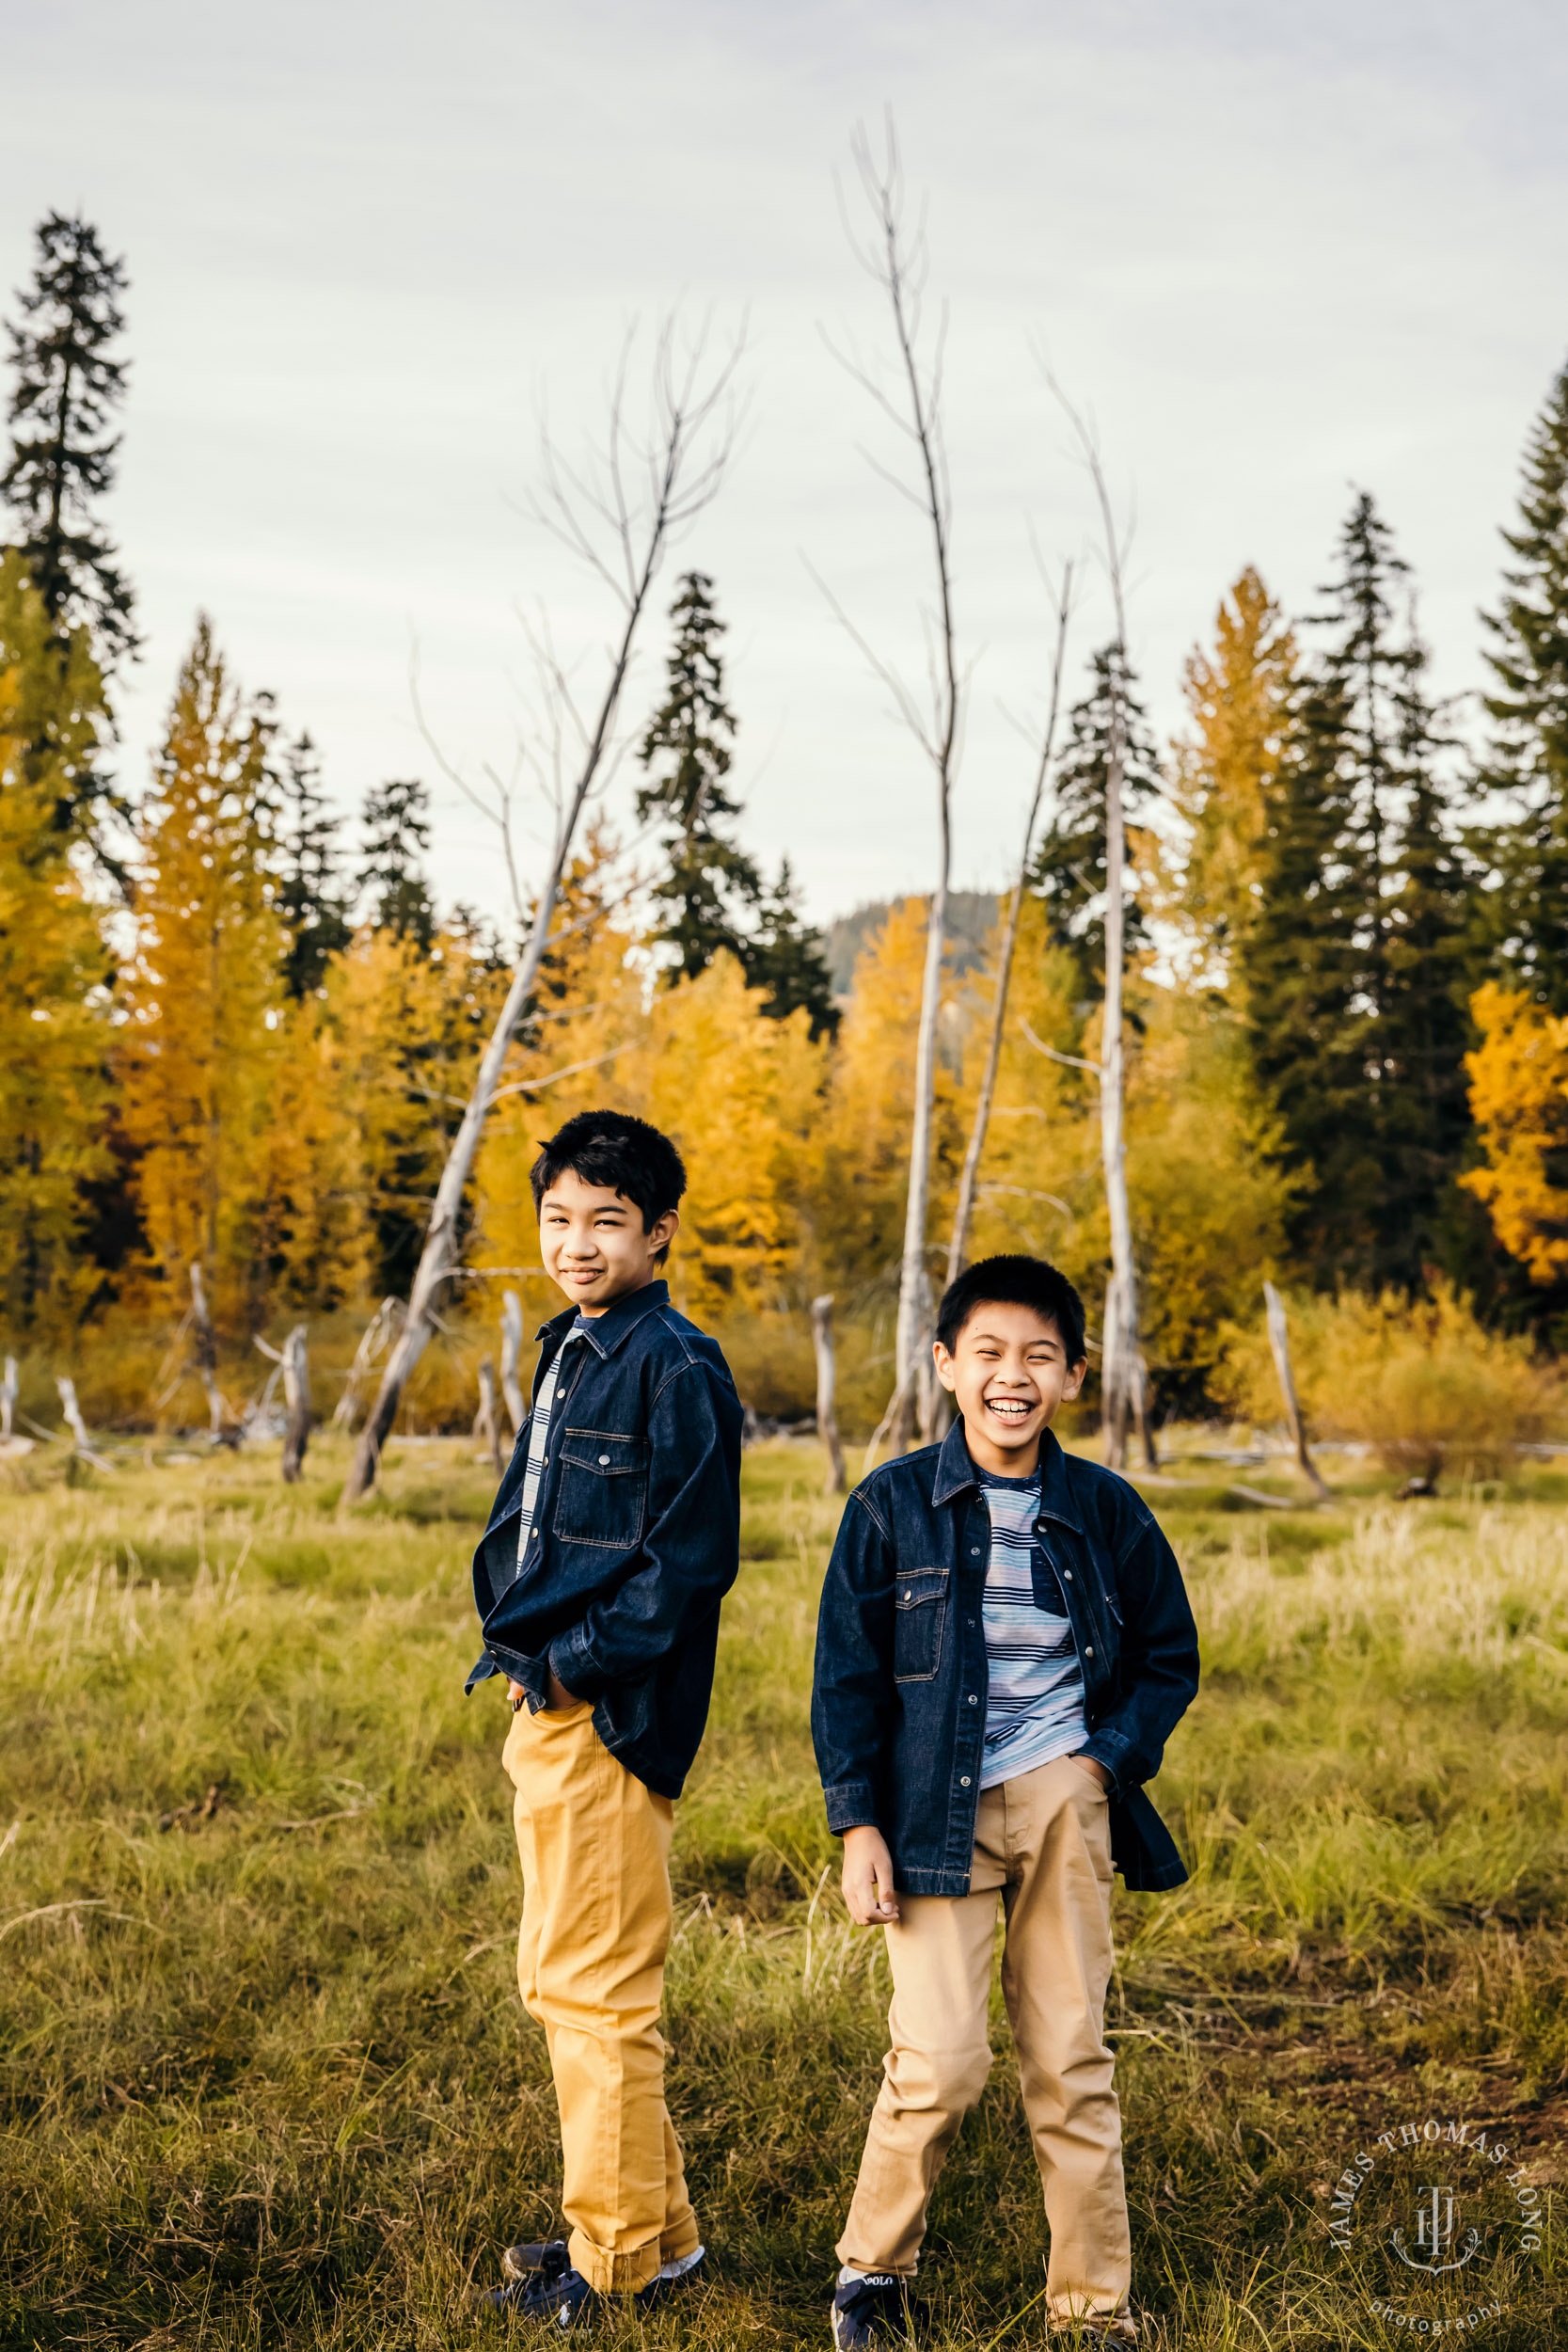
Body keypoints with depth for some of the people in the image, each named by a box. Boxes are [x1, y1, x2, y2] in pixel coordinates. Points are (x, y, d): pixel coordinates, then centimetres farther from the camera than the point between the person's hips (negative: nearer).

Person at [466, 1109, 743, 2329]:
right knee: (564, 1978, 16)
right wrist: (514, 1651, 11)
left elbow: (691, 1557, -18)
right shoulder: (571, 1350, 15)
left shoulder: (676, 1368, -13)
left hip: (609, 1714, -10)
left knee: (593, 1985, -2)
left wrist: (574, 1663, -16)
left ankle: (619, 2254, 12)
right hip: (546, 1705, 10)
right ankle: (656, 2228, 27)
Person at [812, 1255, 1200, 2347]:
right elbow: (847, 1673, 1)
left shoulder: (1106, 1510, 3)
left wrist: (1112, 1760, 0)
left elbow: (1169, 1657, 14)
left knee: (1072, 2060, 6)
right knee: (940, 2063, -8)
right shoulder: (892, 1505, -2)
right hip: (936, 1810, -2)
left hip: (1064, 1803, 2)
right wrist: (858, 1823, -4)